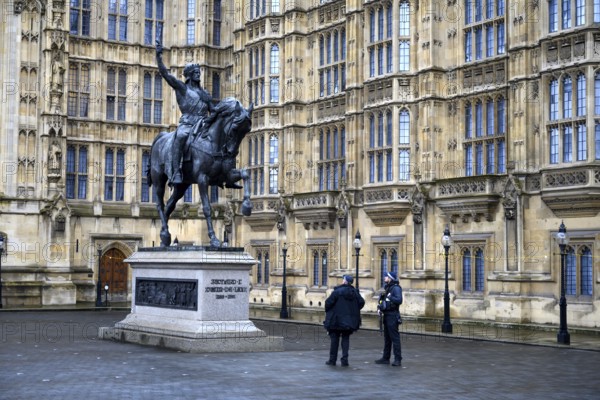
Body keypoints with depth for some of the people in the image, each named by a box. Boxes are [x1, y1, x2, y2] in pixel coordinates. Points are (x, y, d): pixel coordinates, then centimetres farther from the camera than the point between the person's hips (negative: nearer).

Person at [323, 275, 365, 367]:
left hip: (337, 319, -4)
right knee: (346, 339, 10)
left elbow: (328, 302, -15)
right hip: (349, 320, 4)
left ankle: (332, 359, 10)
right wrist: (354, 311, 11)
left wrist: (327, 311, 3)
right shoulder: (355, 292, 4)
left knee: (334, 339, 6)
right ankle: (344, 360, 3)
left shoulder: (337, 291, -12)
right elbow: (361, 302, 1)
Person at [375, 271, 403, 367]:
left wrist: (389, 297, -24)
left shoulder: (396, 288, -11)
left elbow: (399, 300, -24)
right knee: (387, 338, 13)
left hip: (392, 316, -10)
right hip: (386, 315, 10)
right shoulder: (388, 288, 17)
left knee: (394, 337, -9)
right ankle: (386, 358, 19)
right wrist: (380, 306, 7)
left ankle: (398, 359, -8)